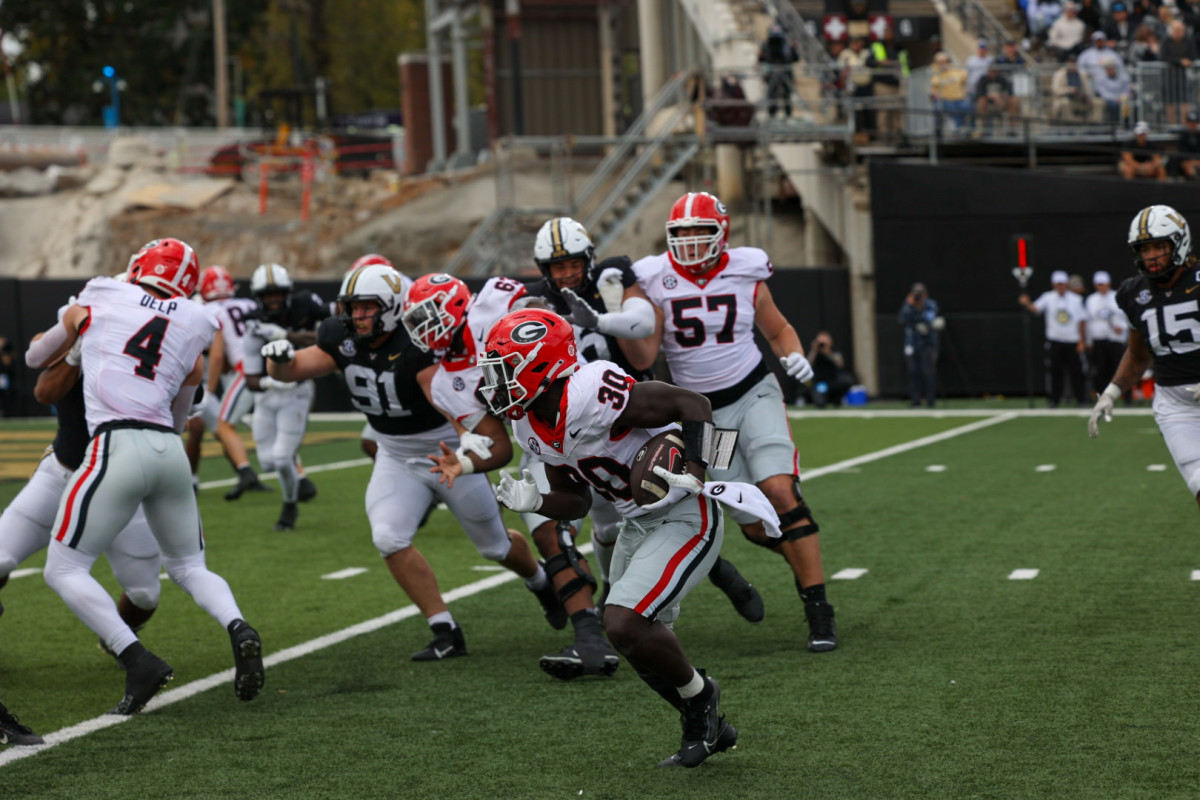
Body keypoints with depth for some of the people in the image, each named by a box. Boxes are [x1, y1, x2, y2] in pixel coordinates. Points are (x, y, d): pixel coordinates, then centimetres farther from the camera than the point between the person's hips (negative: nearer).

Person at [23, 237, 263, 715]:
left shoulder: (96, 302, 10)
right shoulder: (192, 331, 16)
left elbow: (36, 358, 26)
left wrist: (80, 338, 46)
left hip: (119, 445, -4)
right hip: (170, 450, 4)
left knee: (64, 571, 3)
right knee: (189, 568, 21)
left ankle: (137, 661, -13)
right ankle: (238, 630, -9)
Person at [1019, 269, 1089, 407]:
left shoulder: (1076, 299, 4)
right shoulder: (1048, 298, 1)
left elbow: (1082, 321, 6)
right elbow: (1035, 308, -15)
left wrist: (1082, 341, 1)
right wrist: (1027, 303, -38)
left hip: (1073, 342, 1)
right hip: (1054, 342, -1)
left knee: (1076, 370, 3)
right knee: (1054, 370, -2)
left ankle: (1081, 399, 13)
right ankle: (1053, 399, 6)